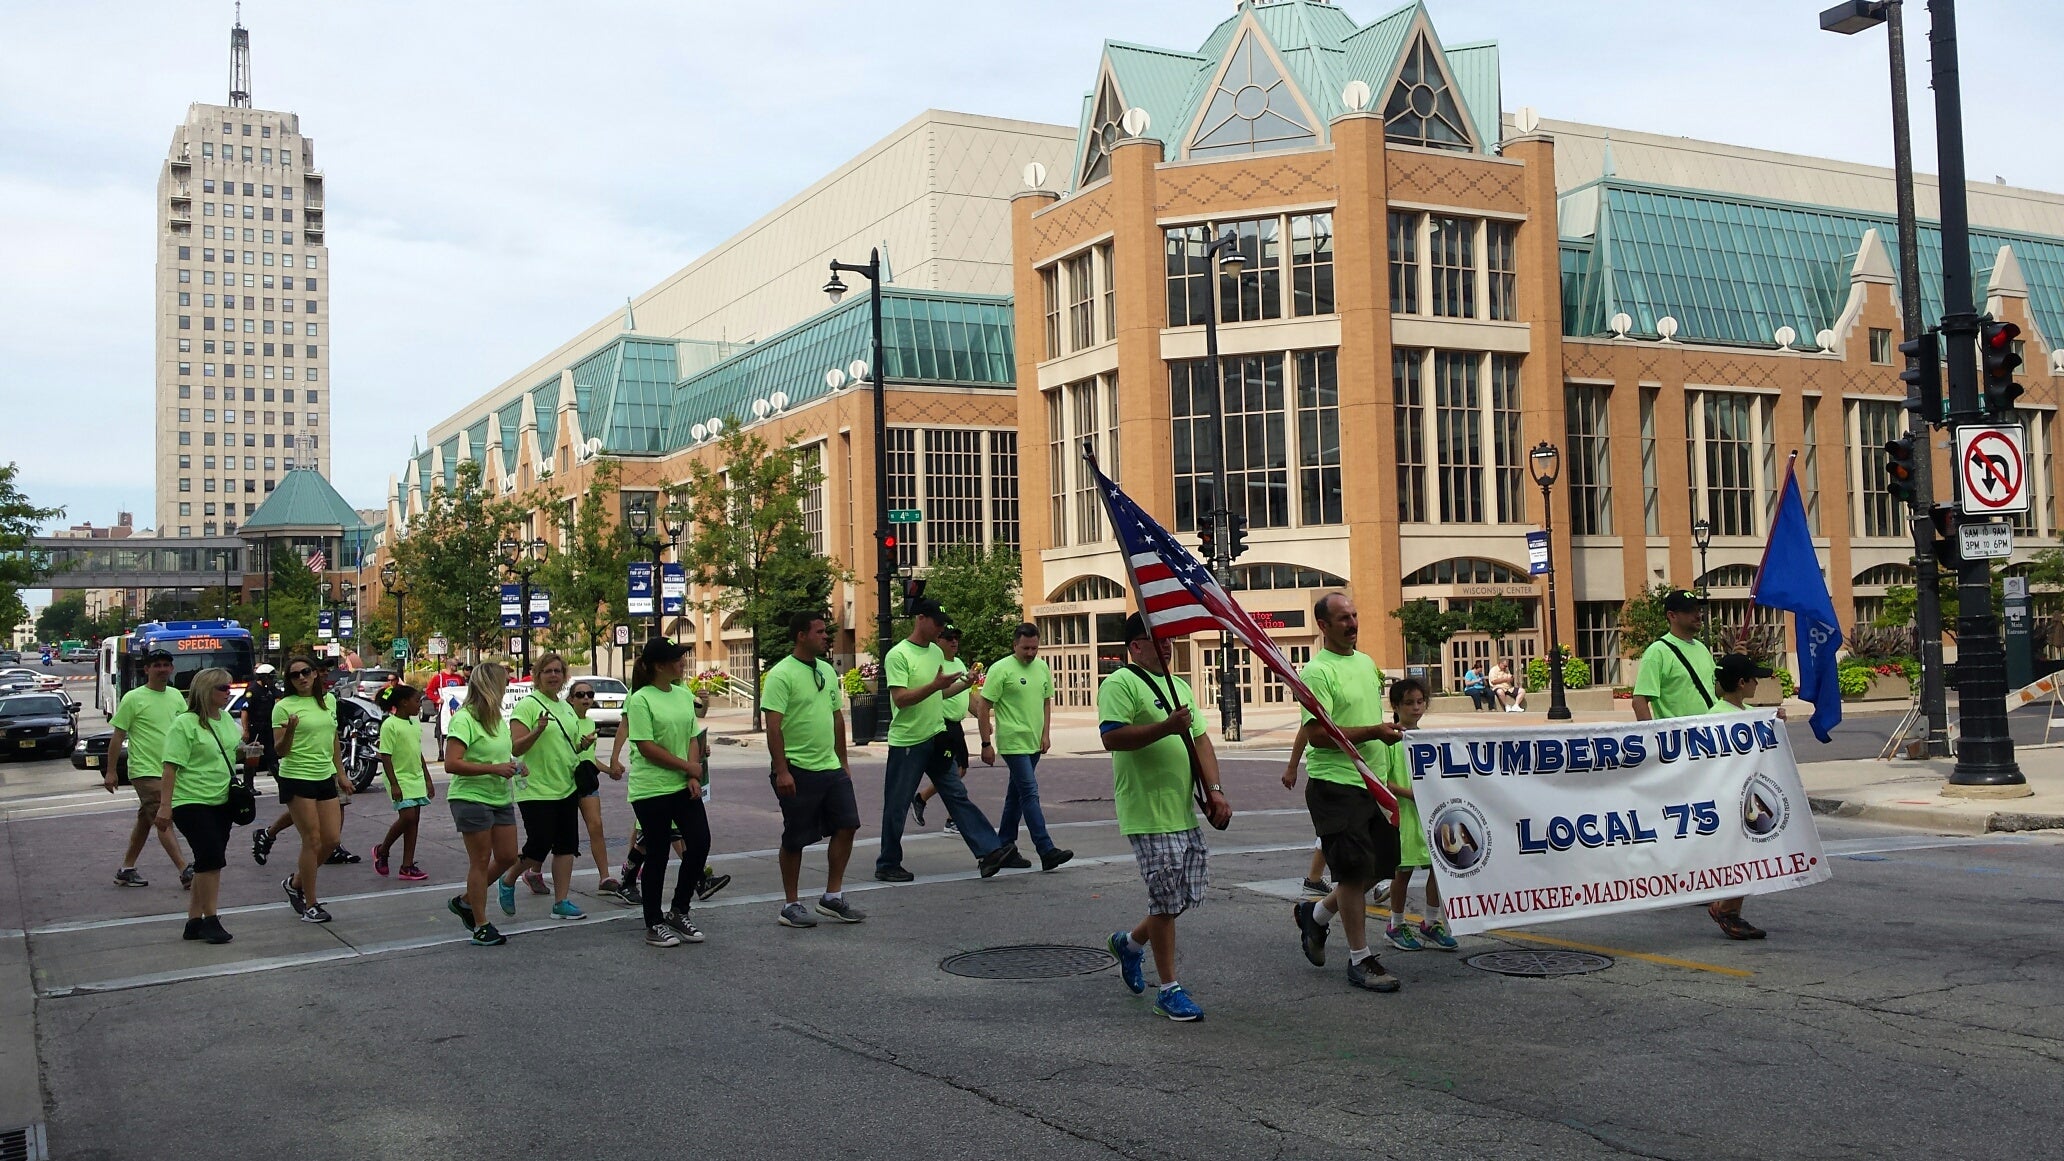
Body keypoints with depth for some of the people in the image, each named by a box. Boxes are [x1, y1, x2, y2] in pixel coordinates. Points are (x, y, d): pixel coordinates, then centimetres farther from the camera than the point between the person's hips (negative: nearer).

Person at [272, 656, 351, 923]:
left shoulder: (328, 700, 9)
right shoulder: (284, 707, -7)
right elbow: (280, 751, -10)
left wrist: (341, 775, 19)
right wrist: (290, 731, -30)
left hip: (325, 778, 6)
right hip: (297, 778, -6)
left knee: (331, 840, 5)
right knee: (312, 841, -6)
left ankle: (295, 883, 27)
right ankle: (310, 905, 5)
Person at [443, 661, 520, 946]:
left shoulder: (497, 718, 12)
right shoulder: (464, 719, -14)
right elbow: (452, 764, -22)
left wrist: (513, 764, 6)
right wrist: (494, 768, -25)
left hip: (501, 798, 8)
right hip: (471, 798, -8)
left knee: (507, 857, 9)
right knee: (480, 861, -1)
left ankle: (464, 901, 28)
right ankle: (480, 927, 9)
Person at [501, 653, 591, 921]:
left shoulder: (566, 707, 14)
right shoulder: (527, 705, -9)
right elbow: (516, 748, -15)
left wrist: (584, 745, 4)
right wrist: (538, 730, -30)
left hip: (565, 788, 7)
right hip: (536, 790, -7)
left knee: (567, 845, 4)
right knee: (539, 846, -7)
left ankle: (561, 902, 10)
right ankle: (508, 880, 21)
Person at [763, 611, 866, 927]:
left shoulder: (827, 671, 12)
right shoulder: (782, 674, -12)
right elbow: (773, 725, -17)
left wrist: (843, 761, 17)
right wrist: (781, 771, -22)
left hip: (831, 768, 8)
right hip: (798, 771, -8)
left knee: (846, 827, 5)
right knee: (795, 839, 2)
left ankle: (833, 897, 17)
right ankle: (791, 905, 15)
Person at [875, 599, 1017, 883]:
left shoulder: (936, 652, 12)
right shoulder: (898, 655, -13)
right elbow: (900, 698, -20)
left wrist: (964, 684, 5)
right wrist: (935, 685, -28)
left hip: (936, 738, 7)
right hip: (907, 742, -7)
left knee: (958, 796, 2)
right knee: (896, 806, 4)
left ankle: (989, 852, -3)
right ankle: (887, 865, 15)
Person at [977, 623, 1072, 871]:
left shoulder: (1042, 668, 10)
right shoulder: (1001, 669, -10)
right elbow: (983, 707, -9)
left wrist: (1046, 734, 9)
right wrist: (986, 743, -11)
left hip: (1034, 744, 7)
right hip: (1013, 742, -7)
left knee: (1017, 795, 13)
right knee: (1030, 794, -12)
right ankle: (1047, 851, -15)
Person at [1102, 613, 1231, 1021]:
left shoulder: (1179, 686, 18)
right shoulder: (1120, 684, -9)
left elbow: (1200, 740, 16)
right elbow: (1112, 737, -21)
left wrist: (1215, 790, 4)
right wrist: (1166, 727, -26)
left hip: (1185, 810, 8)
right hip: (1149, 814, -8)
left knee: (1189, 894, 12)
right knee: (1167, 901, -3)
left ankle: (1130, 942, 35)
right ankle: (1169, 989, 10)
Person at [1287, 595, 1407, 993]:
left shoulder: (1366, 663, 13)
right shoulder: (1317, 671, -13)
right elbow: (1317, 734, -21)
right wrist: (1374, 732, -23)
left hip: (1372, 782, 8)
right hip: (1336, 784, -8)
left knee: (1382, 862, 12)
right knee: (1355, 871, -5)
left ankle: (1316, 913, 31)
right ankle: (1360, 961, 7)